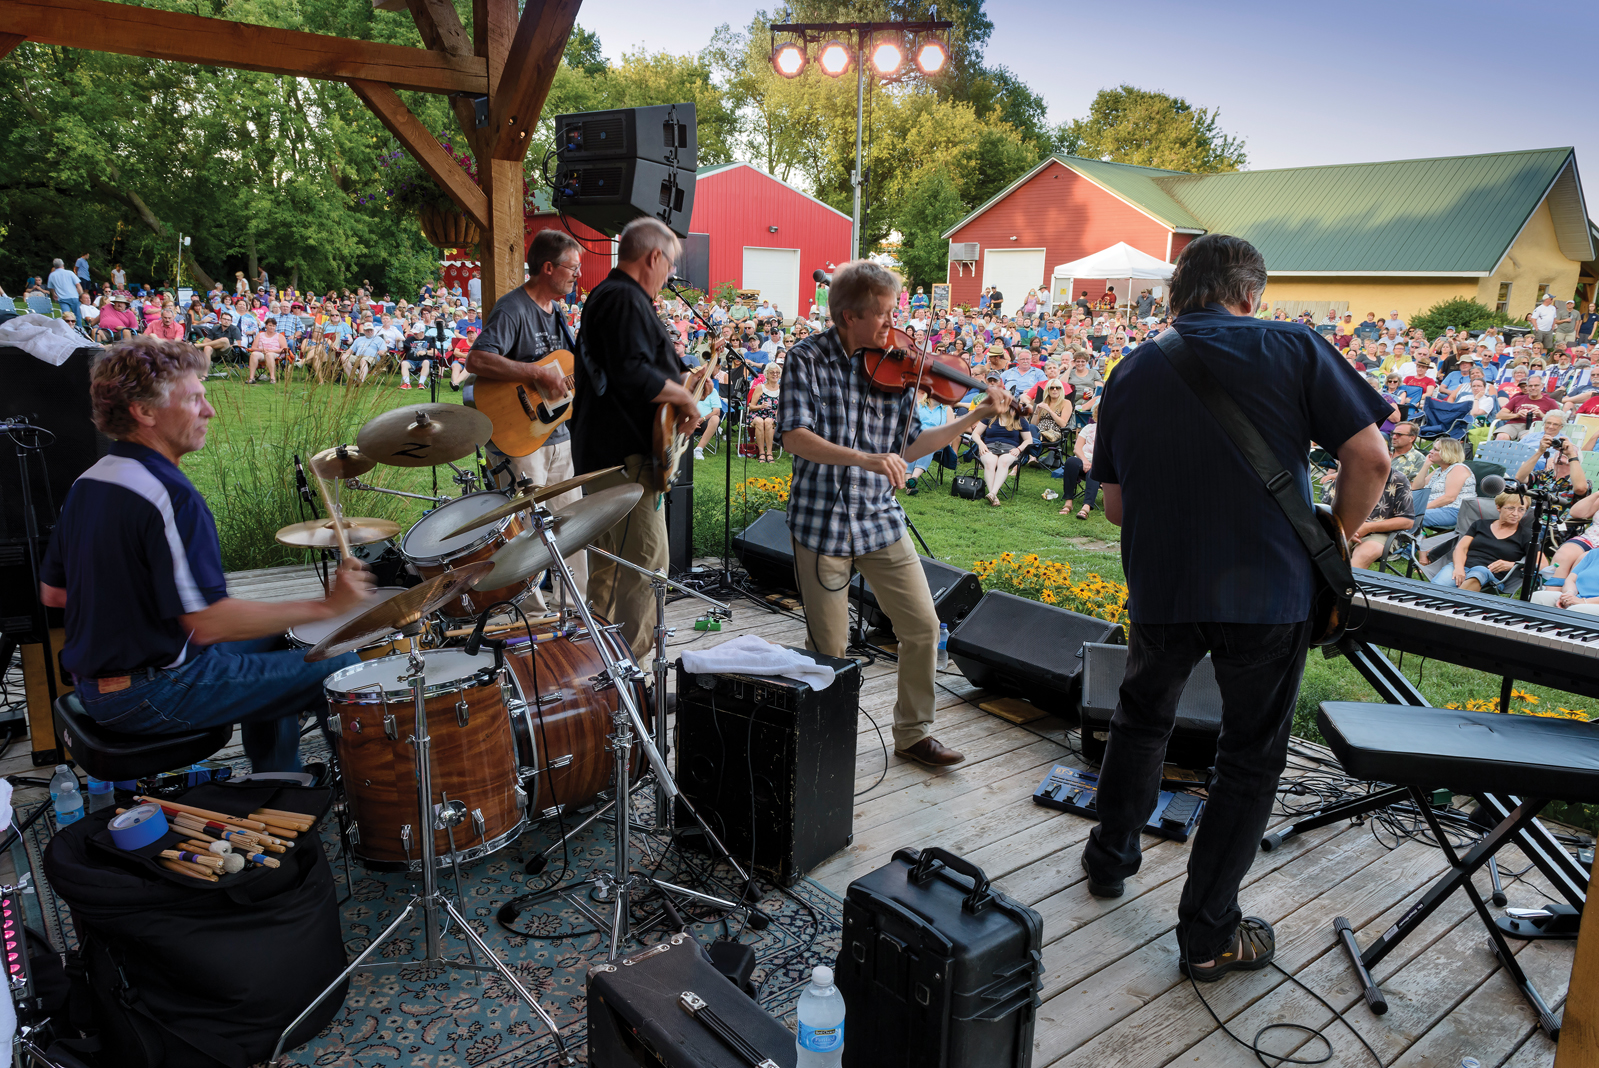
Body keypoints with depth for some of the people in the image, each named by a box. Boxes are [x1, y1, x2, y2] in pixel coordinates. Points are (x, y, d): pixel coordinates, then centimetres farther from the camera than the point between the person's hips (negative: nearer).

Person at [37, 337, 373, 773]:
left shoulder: (87, 483, 5)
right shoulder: (170, 496, -25)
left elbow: (52, 592, 14)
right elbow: (210, 624, -31)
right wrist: (327, 606, -27)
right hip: (151, 696, -10)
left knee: (269, 643, 28)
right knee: (345, 669, -6)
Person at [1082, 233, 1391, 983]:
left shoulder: (1132, 373, 6)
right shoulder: (1293, 350, -4)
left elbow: (1113, 505, 8)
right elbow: (1369, 459, -8)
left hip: (1160, 590, 3)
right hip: (1267, 590, -3)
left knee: (1142, 720, 26)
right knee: (1250, 755, 12)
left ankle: (1110, 858, 41)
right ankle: (1208, 934, 20)